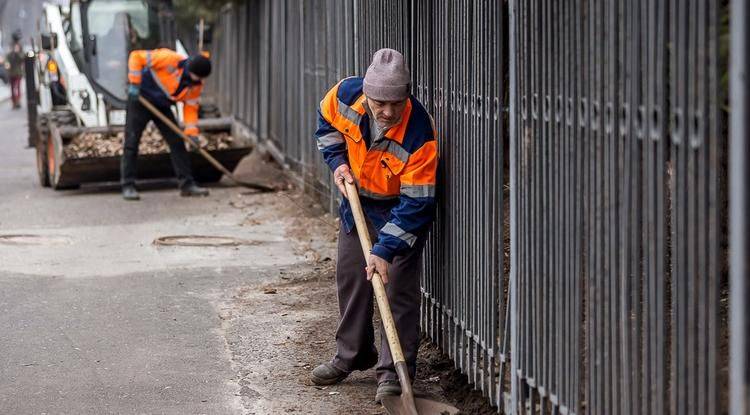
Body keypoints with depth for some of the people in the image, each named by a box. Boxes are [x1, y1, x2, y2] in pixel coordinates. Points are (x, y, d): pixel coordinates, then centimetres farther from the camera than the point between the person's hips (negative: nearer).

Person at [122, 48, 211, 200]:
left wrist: (192, 133, -12)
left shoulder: (196, 84, -7)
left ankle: (187, 184, 5)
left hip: (163, 107, 6)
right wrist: (134, 83, -26)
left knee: (177, 142, 1)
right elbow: (137, 57, -22)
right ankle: (128, 186, -4)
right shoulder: (170, 60, -26)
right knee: (131, 143, -7)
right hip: (140, 100, -6)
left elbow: (191, 107, -1)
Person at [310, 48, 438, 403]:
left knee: (398, 288, -10)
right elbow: (327, 122, 4)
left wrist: (386, 249, -36)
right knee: (350, 276, 14)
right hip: (357, 198, 5)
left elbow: (415, 204, -32)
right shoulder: (346, 94, -24)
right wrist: (337, 160, -9)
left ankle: (394, 372, -4)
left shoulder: (419, 134, -36)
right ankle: (351, 355, 30)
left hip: (401, 209, -5)